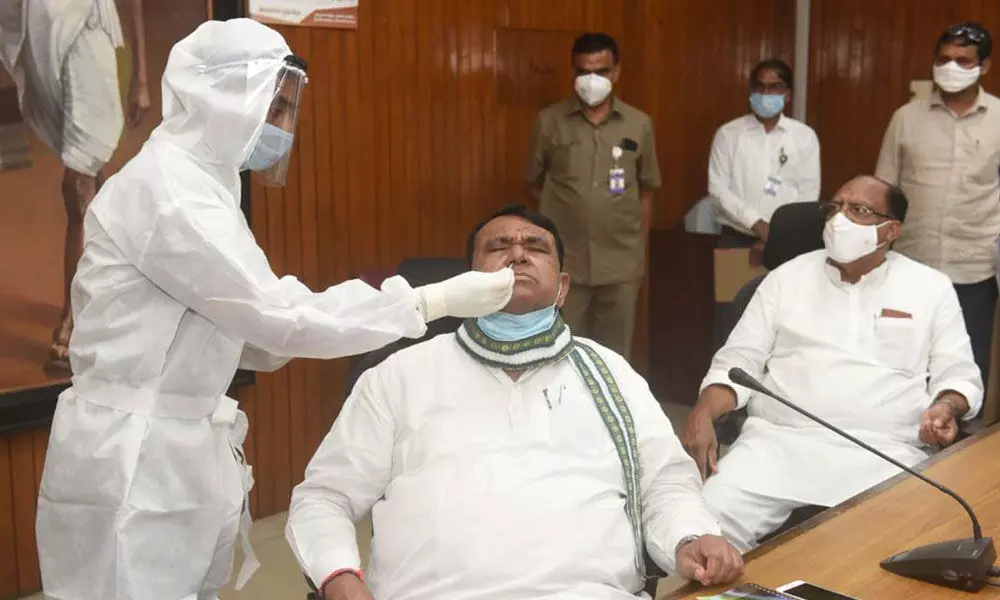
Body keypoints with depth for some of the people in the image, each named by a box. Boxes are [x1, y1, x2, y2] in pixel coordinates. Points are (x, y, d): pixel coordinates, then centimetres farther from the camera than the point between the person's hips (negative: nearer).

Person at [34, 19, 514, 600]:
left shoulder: (195, 183, 13)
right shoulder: (165, 188, -18)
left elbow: (251, 332, 10)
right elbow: (282, 320, -21)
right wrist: (434, 301, -18)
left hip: (179, 452, 9)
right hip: (133, 463, -9)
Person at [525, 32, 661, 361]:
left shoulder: (639, 124, 3)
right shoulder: (549, 121, -1)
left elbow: (646, 191, 8)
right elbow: (534, 186, 7)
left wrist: (640, 251, 7)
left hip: (622, 263, 1)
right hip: (564, 262, -1)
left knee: (616, 355, 11)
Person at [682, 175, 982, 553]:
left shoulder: (931, 288, 13)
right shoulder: (787, 277, 14)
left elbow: (959, 376, 13)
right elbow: (738, 361, 11)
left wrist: (945, 407, -11)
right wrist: (702, 414, -7)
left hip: (883, 453, 0)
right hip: (778, 441, 1)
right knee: (712, 516, -24)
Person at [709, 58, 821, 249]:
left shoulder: (805, 136, 6)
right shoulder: (728, 133, 3)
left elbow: (808, 193, 3)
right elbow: (718, 188, -3)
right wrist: (756, 223, -13)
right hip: (736, 236, 0)